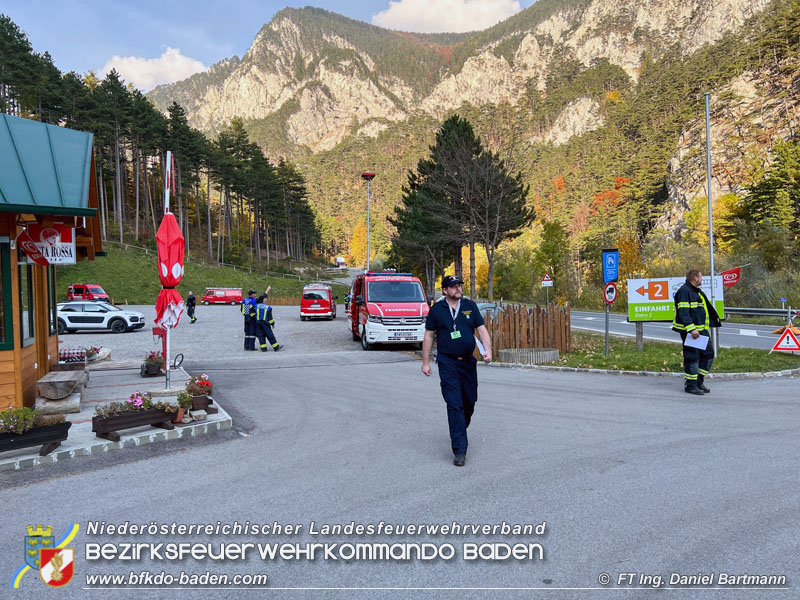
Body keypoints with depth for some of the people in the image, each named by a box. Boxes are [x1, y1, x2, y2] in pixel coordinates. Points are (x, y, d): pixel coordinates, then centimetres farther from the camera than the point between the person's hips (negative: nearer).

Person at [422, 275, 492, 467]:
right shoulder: (436, 309, -1)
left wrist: (487, 350, -14)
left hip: (469, 361, 3)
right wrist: (425, 362, 2)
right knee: (455, 405, -8)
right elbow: (428, 336, 4)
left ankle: (459, 431, 41)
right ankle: (460, 450, -5)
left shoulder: (470, 306, 5)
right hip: (447, 363, -3)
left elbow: (482, 330, 3)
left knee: (470, 402, 13)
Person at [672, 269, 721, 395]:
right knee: (692, 357, -6)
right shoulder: (684, 291, -13)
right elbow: (683, 312, -22)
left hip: (702, 330, 10)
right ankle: (690, 385, 3)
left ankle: (699, 382, 22)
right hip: (689, 331, -10)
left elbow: (708, 309, 30)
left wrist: (716, 321, 32)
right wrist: (691, 329, -28)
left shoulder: (698, 292, 20)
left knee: (708, 353, 12)